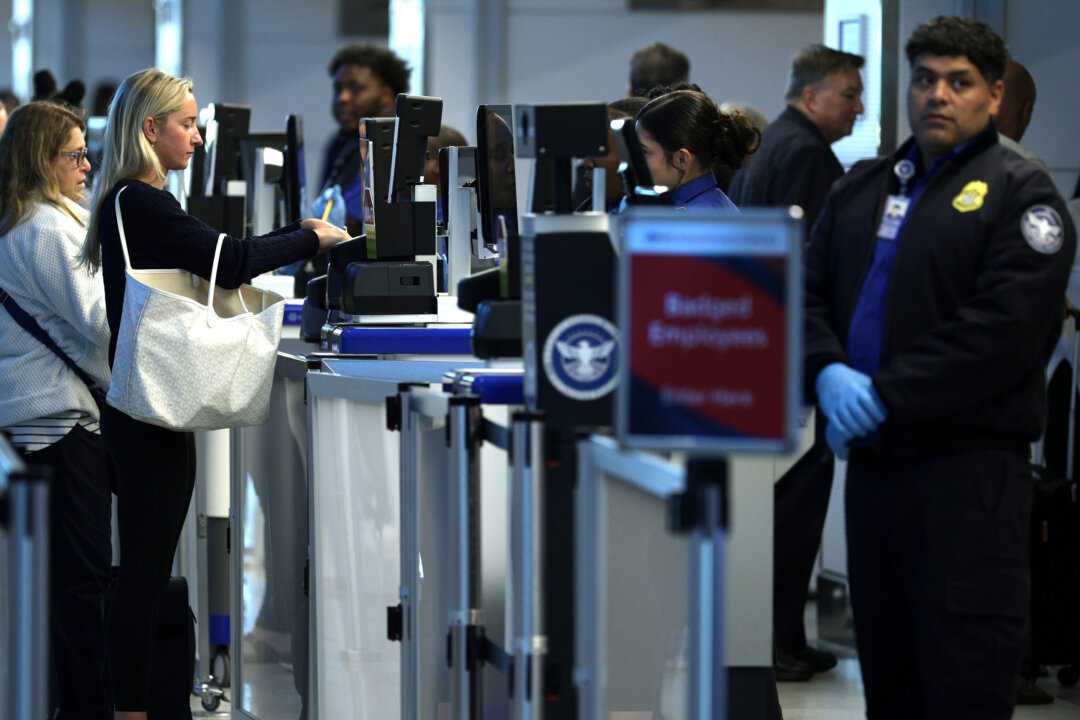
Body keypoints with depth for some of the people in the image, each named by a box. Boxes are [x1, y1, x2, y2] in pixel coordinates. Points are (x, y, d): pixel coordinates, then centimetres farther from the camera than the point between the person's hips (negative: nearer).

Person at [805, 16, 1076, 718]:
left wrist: (884, 395, -16)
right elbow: (809, 292, 13)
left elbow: (1006, 327, -16)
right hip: (872, 462, 7)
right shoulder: (861, 188, 17)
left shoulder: (1018, 191, -4)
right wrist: (830, 374, -9)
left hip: (967, 469, -7)